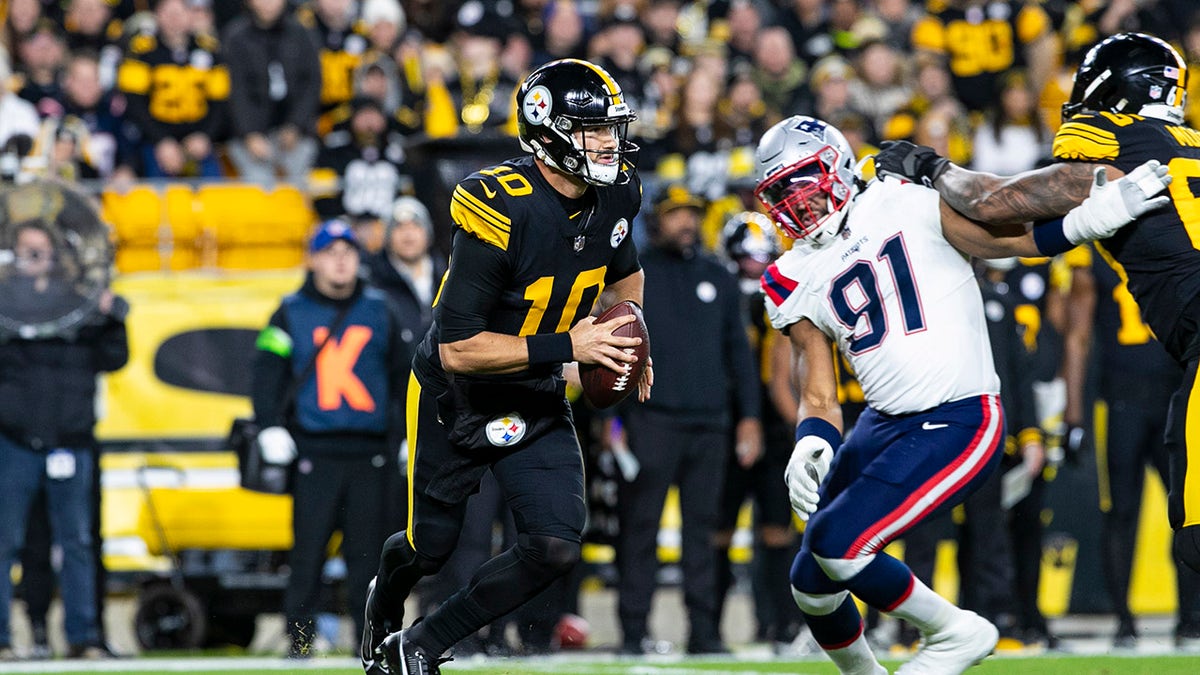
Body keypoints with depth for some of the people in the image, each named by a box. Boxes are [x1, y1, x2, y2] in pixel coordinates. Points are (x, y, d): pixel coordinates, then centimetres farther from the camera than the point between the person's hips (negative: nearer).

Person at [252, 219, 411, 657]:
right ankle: (299, 644, 1)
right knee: (308, 551, -4)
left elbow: (404, 374, 18)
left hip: (370, 453, 2)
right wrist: (270, 428, -10)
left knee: (368, 551, 0)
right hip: (314, 452, -2)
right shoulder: (292, 313, 7)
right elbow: (267, 370, 2)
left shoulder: (379, 311, 13)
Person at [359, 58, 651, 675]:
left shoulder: (613, 195, -10)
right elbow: (457, 349, -31)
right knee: (431, 547, 12)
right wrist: (567, 347, -34)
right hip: (455, 394, -5)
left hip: (536, 403, 5)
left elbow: (623, 272, 16)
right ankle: (383, 608, 50)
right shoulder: (501, 209, -31)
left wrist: (628, 336, -3)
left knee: (555, 548, -10)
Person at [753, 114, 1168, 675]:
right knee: (811, 582, 9)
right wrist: (810, 447, -17)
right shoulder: (798, 282, 10)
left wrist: (1090, 216, -23)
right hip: (881, 425, 7)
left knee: (836, 544, -20)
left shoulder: (903, 204, -2)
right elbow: (819, 397, 6)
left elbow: (1012, 236, -4)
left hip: (958, 425, -7)